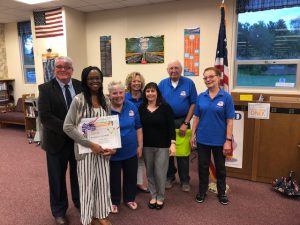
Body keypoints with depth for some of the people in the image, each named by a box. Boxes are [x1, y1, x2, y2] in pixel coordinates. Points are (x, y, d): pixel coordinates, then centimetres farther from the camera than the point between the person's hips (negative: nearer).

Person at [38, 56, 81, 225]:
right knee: (57, 177, 15)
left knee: (78, 174, 18)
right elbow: (45, 116, -17)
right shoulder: (45, 88, -9)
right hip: (57, 141, -2)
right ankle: (59, 210, 38)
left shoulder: (80, 86, -1)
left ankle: (80, 203, 43)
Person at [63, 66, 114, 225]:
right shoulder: (79, 100, -10)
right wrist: (90, 144, -17)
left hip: (103, 148, 4)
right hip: (85, 149, -4)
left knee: (103, 181, 13)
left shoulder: (106, 101, 4)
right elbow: (68, 127, -15)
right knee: (87, 183, 8)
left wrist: (112, 146, -5)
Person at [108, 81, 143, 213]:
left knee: (131, 177, 18)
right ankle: (114, 201, 37)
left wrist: (140, 146, 4)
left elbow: (138, 128, 4)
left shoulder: (132, 107, -3)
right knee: (114, 179, 14)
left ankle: (130, 199, 41)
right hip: (113, 153, -3)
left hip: (131, 151, 3)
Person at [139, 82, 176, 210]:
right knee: (150, 172, 12)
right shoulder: (141, 108, 4)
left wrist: (173, 143, -14)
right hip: (147, 145, 3)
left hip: (162, 145, -3)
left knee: (160, 173, 1)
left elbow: (171, 127, -7)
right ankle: (153, 196, 29)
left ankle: (160, 197, 21)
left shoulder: (165, 107, -6)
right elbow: (139, 127, 7)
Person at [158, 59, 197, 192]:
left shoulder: (189, 83, -4)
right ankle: (170, 177, 31)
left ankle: (185, 181, 23)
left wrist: (185, 123, -9)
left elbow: (193, 104, -4)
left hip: (182, 122, -2)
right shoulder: (162, 84, 2)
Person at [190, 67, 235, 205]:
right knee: (203, 166, 14)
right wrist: (193, 135, 2)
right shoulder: (201, 97, 0)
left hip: (219, 140, -2)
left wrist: (228, 140, -12)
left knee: (220, 167, 16)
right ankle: (202, 191, 33)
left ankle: (221, 193, 36)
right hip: (202, 139, 2)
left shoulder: (226, 97, -9)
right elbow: (196, 117, 4)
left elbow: (229, 120, -9)